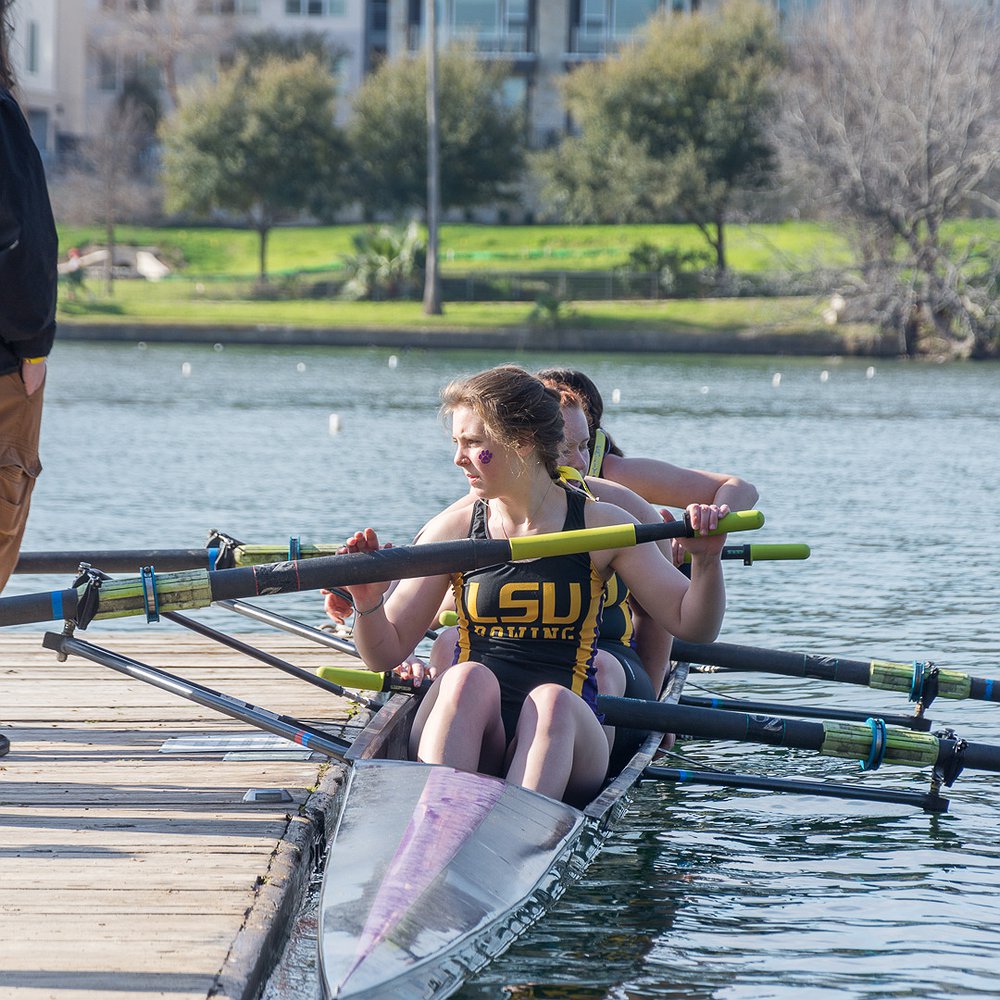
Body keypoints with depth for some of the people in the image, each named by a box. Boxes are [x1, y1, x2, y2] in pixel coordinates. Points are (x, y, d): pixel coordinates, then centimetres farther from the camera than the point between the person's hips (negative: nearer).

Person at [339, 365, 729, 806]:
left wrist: (706, 561, -13)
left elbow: (693, 626, 5)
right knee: (469, 678, -31)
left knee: (550, 700, -34)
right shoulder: (452, 530, 8)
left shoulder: (601, 525, 6)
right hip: (470, 748, 1)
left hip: (563, 740, -1)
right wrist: (368, 604, -13)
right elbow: (385, 654, 8)